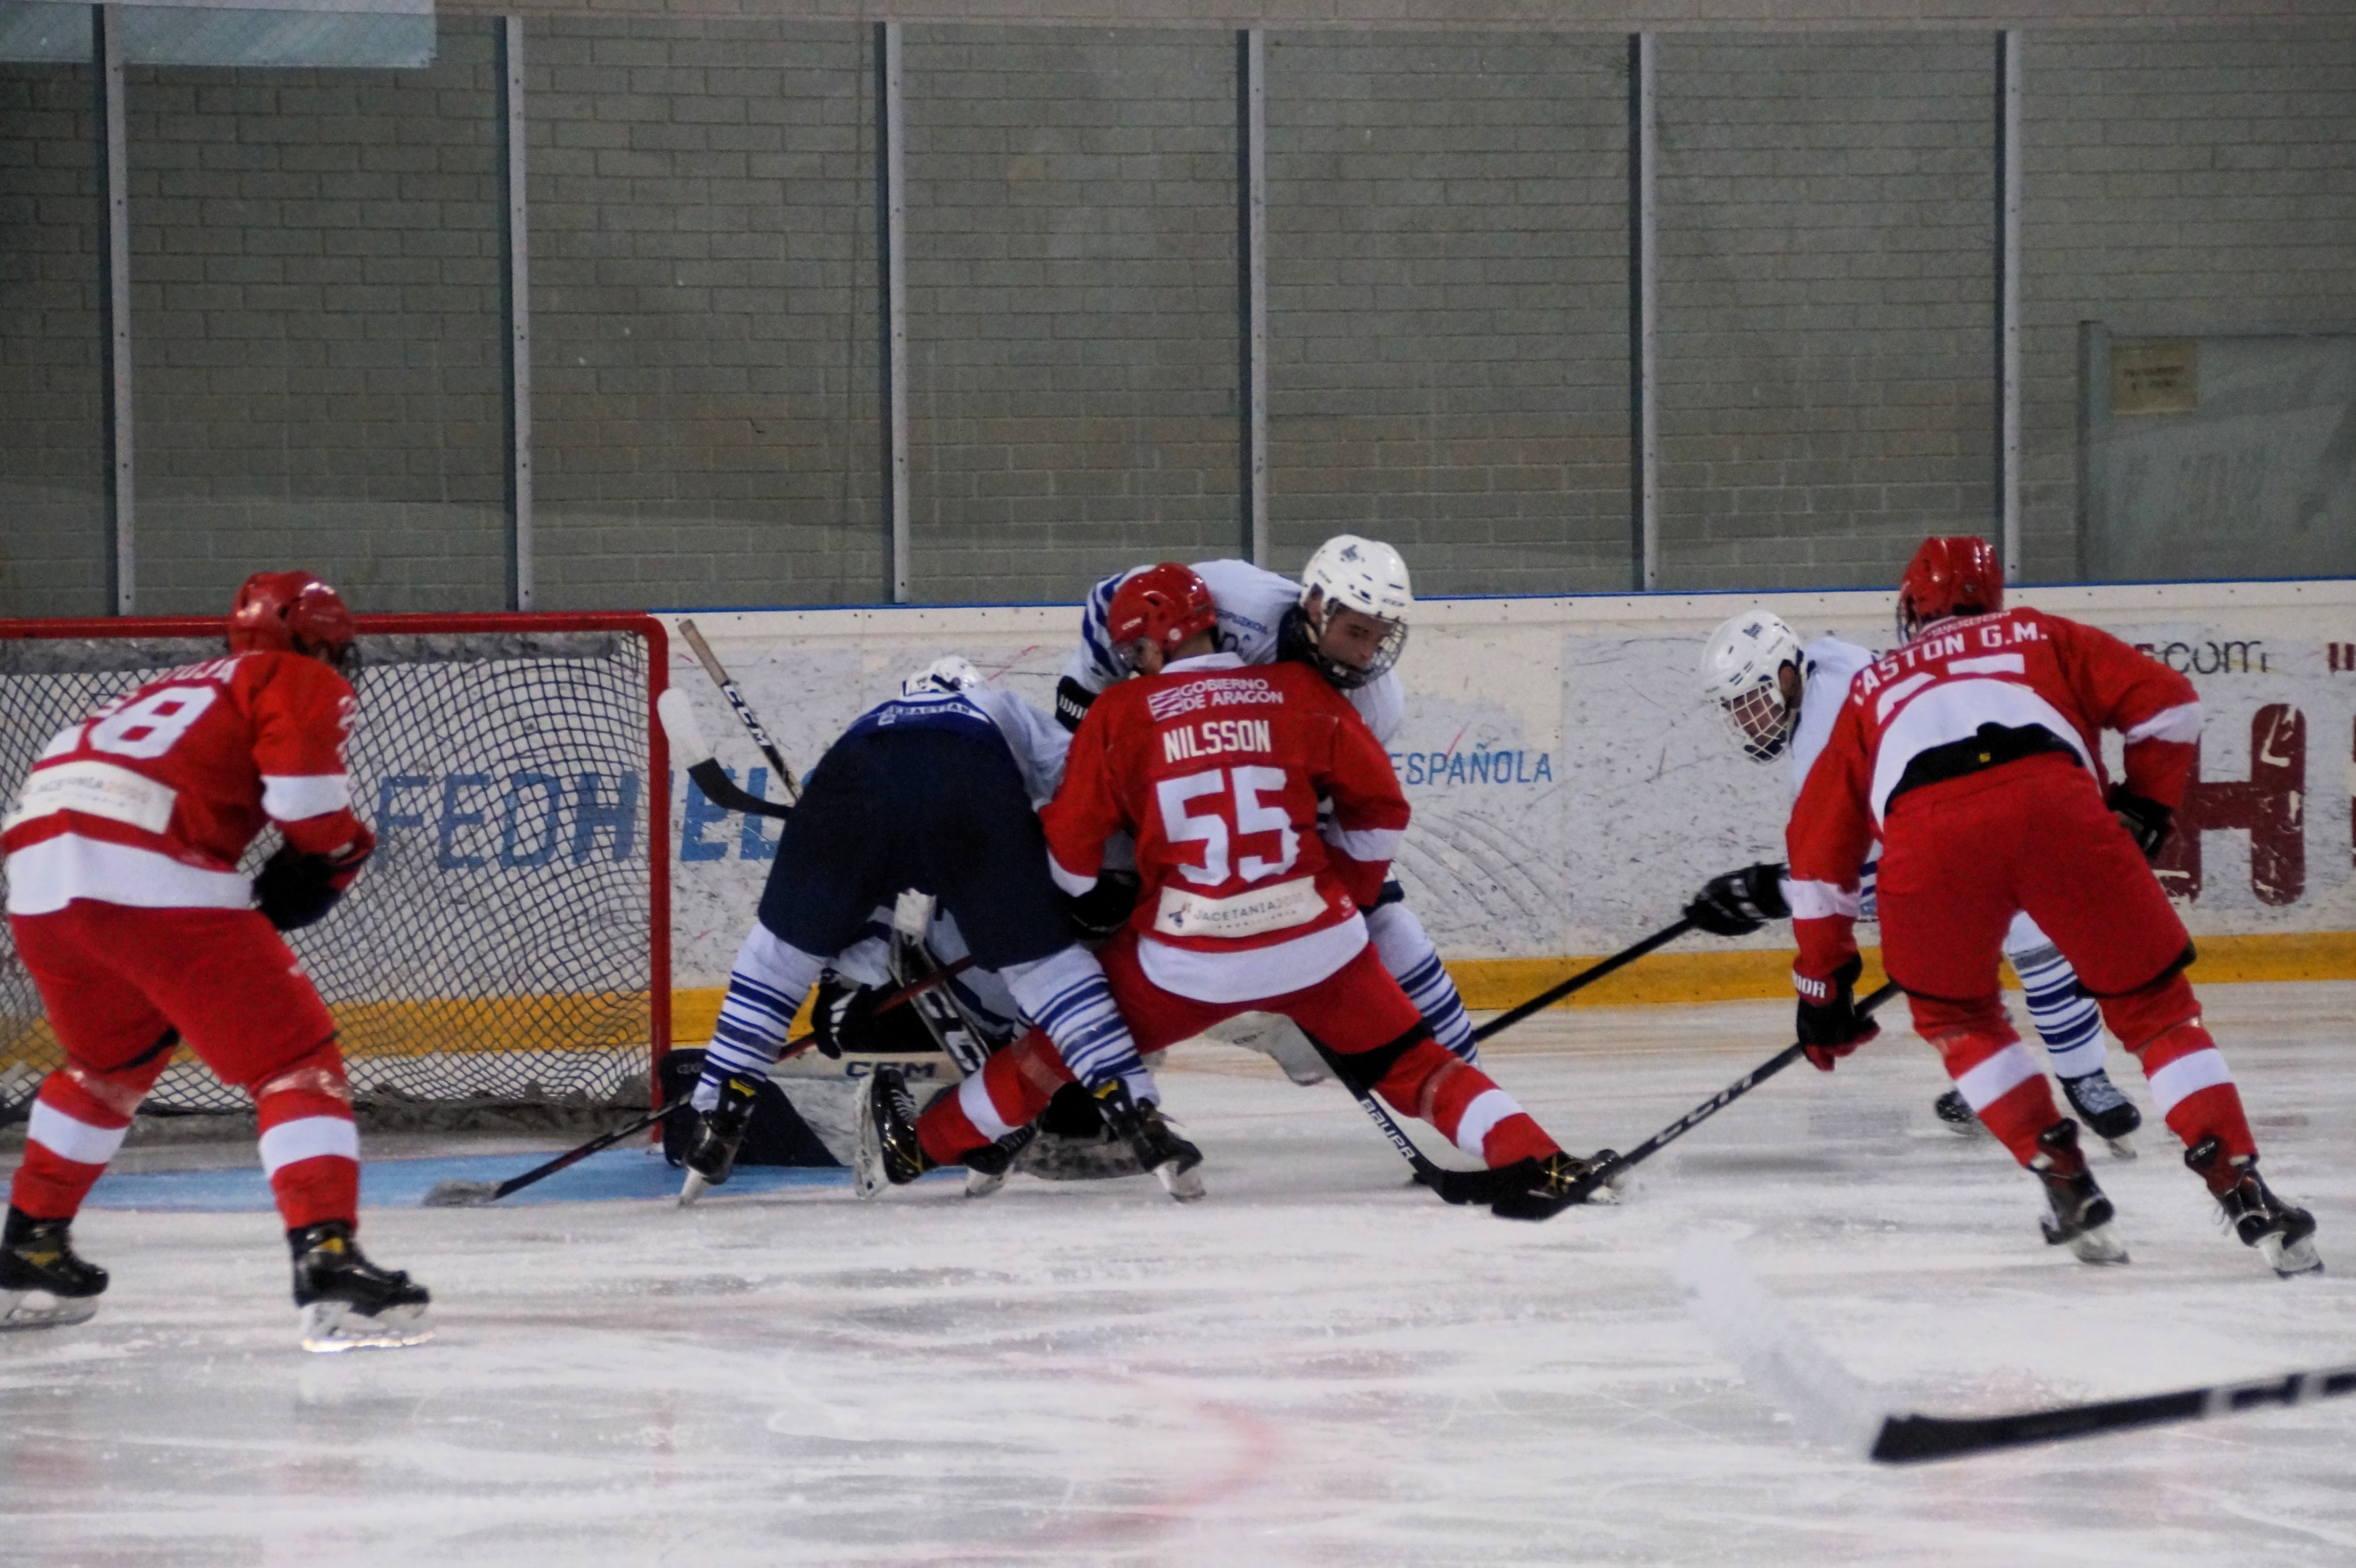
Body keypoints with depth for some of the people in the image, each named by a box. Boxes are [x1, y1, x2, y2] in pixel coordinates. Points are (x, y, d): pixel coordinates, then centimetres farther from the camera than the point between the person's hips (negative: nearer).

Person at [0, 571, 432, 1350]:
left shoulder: (187, 687, 36)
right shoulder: (304, 683, 13)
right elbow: (303, 787, -6)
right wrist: (332, 855, 10)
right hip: (153, 879, -8)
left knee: (110, 1060, 32)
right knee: (296, 1060, -4)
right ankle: (329, 1266, -19)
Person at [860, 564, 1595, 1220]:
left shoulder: (1120, 714, 2)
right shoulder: (1301, 694, 4)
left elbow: (1070, 848, 5)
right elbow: (1377, 807, 10)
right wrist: (1347, 894, 25)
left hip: (1186, 961, 0)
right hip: (1316, 943, 1)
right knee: (1408, 1062, 9)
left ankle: (923, 1142, 28)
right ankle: (1530, 1160, -8)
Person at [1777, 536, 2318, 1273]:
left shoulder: (1872, 688, 38)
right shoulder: (2037, 635, 35)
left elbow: (1818, 845, 35)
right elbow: (2166, 702, 22)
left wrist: (1822, 983, 39)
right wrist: (2143, 811, 32)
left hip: (1927, 839, 0)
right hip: (2058, 809, 0)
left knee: (1954, 1013, 27)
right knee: (2153, 1004, 13)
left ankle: (2066, 1183, 16)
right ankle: (2244, 1193, 0)